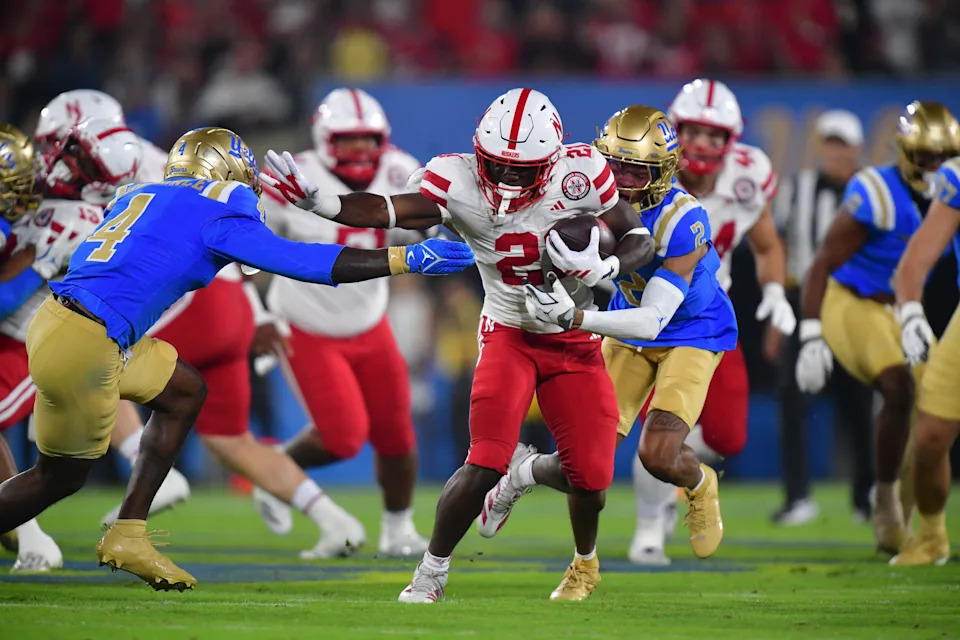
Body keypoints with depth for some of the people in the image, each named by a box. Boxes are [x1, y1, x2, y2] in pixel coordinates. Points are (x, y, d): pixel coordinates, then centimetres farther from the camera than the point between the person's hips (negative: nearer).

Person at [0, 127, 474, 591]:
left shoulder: (140, 196, 16)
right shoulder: (214, 215, -5)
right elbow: (304, 262, -7)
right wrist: (408, 258, -3)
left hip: (58, 319, 9)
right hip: (80, 346, -9)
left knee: (184, 393, 19)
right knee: (61, 476, 8)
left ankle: (127, 536, 19)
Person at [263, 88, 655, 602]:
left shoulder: (580, 174, -19)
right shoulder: (458, 183, -21)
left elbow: (639, 238, -6)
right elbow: (389, 212, -34)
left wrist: (606, 267, -27)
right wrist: (316, 202, -49)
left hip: (575, 340, 1)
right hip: (510, 333, -1)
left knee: (589, 475, 0)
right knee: (485, 467, -18)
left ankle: (585, 559, 37)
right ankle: (430, 575, 2)